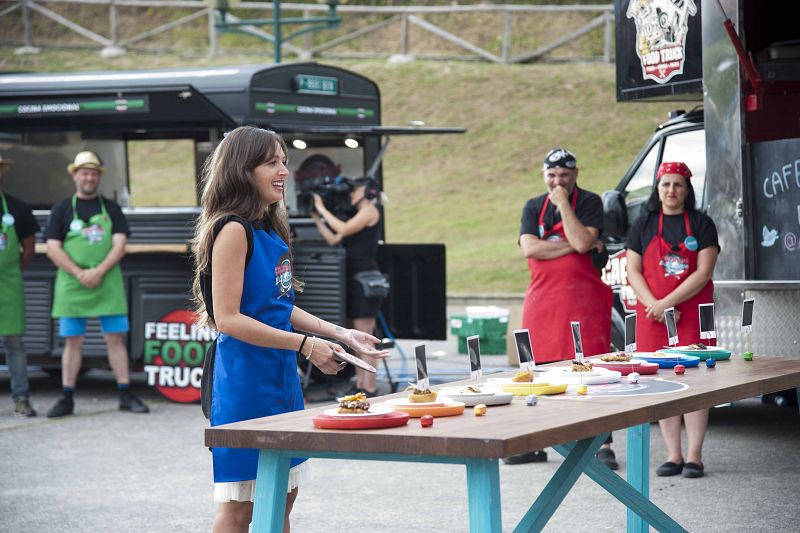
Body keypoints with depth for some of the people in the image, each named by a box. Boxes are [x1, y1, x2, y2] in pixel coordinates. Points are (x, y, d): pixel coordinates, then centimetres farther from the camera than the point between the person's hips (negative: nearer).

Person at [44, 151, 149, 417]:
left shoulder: (111, 209, 10)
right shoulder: (62, 210, 7)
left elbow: (119, 245, 0)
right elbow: (53, 249, -1)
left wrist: (99, 271, -14)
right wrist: (79, 273, -13)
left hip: (107, 283, 1)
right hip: (72, 284, 0)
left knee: (115, 338, 0)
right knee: (72, 341, 2)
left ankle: (125, 395, 4)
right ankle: (66, 399, 6)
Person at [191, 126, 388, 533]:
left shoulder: (270, 232, 12)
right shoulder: (234, 230, -15)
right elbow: (228, 319, -20)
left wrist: (341, 335, 11)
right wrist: (306, 345, -20)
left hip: (280, 377, 9)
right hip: (245, 379, -9)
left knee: (282, 494, 15)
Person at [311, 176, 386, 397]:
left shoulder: (370, 211, -3)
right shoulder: (359, 217, 23)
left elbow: (343, 229, -15)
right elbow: (333, 239, 18)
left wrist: (322, 209, -6)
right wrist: (317, 218, 15)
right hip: (353, 278, 9)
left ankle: (369, 388, -12)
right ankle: (360, 385, 10)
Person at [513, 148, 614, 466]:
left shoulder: (589, 203, 1)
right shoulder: (533, 208, 13)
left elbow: (582, 242, -15)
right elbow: (529, 248, -4)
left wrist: (563, 203, -11)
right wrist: (573, 246, -9)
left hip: (583, 299, -4)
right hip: (542, 299, 4)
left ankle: (602, 445, -7)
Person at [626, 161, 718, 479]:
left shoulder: (701, 224, 3)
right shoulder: (643, 226, 10)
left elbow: (703, 272, -6)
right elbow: (633, 272, 5)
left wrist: (667, 303, -12)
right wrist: (655, 306, -9)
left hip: (692, 314, -2)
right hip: (653, 316, 2)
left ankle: (694, 455, -3)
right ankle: (673, 455, 7)